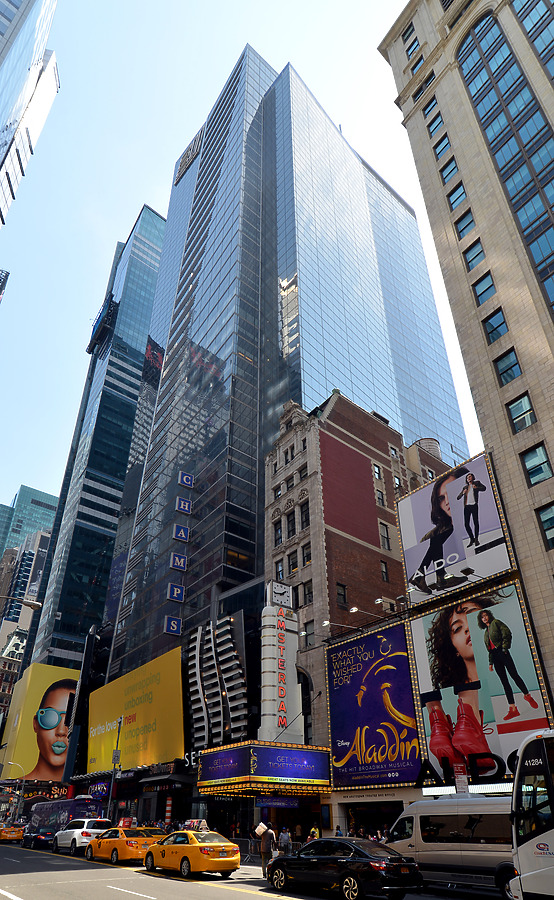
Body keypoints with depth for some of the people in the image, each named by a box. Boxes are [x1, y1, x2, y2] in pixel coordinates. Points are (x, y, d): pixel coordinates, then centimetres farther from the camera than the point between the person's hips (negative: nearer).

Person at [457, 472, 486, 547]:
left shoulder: (477, 483, 14)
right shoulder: (465, 487, 21)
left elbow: (484, 488, -6)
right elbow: (458, 497, 16)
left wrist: (476, 488, -24)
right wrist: (463, 493, -5)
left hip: (474, 505, -3)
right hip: (466, 506, 3)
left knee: (475, 522, -5)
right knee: (466, 524, 0)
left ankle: (476, 539, 5)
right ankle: (471, 539, 13)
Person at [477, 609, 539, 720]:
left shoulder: (495, 622, 7)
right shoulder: (486, 632, 26)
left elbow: (507, 633, -7)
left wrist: (505, 647, -14)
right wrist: (490, 663, 17)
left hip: (501, 652, -7)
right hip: (494, 656, 7)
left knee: (514, 675, -9)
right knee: (504, 681, 1)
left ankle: (527, 696, 15)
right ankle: (513, 709, -2)